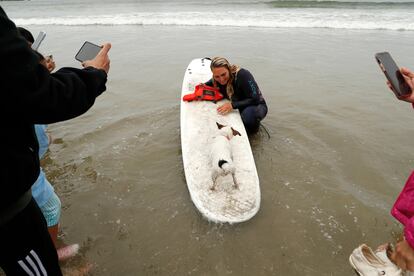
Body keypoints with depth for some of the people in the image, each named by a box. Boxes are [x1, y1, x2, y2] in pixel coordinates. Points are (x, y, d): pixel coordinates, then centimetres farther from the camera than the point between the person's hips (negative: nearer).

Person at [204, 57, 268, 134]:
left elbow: (255, 100, -30)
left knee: (248, 116, -39)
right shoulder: (216, 80, -10)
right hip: (237, 108, 6)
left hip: (256, 105, -5)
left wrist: (233, 105, -41)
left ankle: (254, 127, -3)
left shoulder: (243, 75, -27)